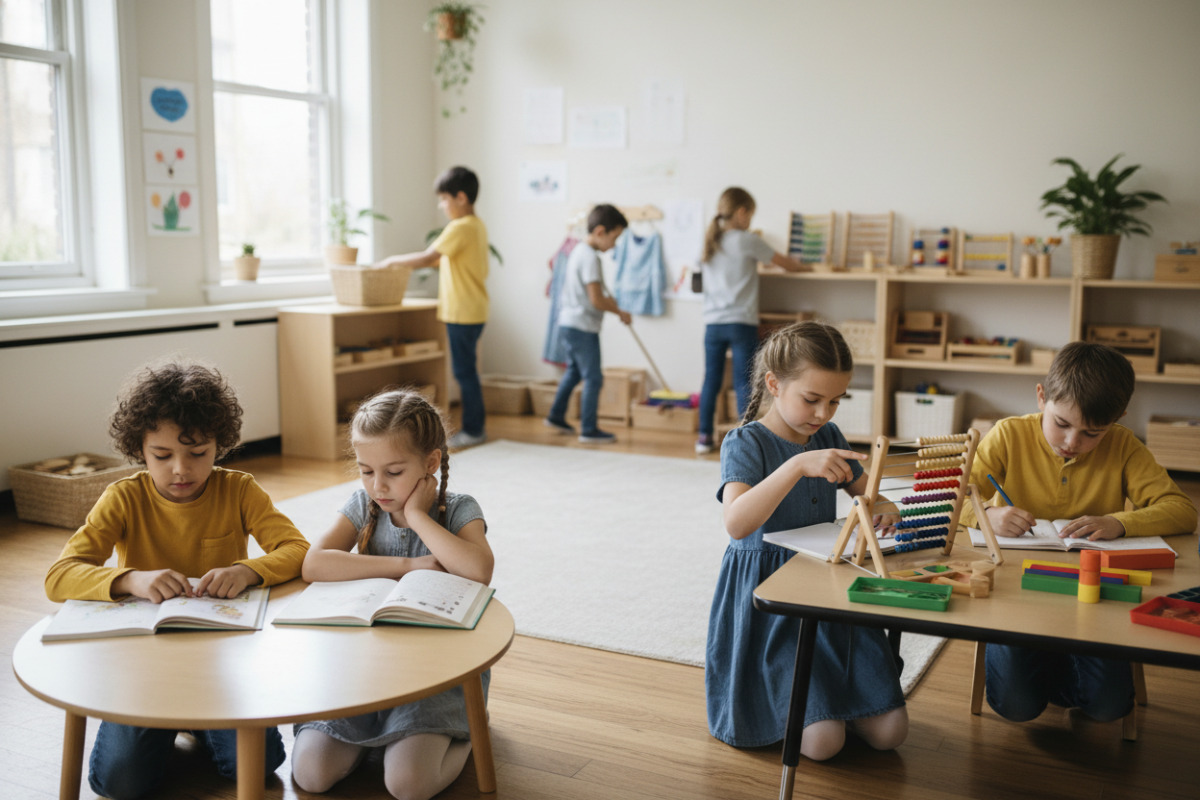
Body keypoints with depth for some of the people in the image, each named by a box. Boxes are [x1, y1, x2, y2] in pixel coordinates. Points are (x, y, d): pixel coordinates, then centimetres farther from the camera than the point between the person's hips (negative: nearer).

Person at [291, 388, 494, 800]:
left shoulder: (458, 510, -8)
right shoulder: (363, 507, 0)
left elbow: (478, 571, -30)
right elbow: (314, 565, -18)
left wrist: (416, 515, -22)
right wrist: (407, 565, -21)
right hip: (366, 655, 4)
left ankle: (463, 729, 8)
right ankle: (375, 730, 17)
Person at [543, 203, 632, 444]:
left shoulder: (578, 250, 11)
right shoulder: (590, 257, -19)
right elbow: (596, 300, -22)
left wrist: (607, 298, 12)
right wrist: (620, 312, -9)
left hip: (569, 323, 10)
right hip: (582, 327, -10)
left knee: (574, 371, 23)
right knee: (593, 378, -2)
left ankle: (556, 416, 32)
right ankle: (589, 430, 4)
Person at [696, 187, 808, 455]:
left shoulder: (710, 242, 10)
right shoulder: (748, 241, -6)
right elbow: (784, 262, 2)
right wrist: (801, 267, 25)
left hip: (713, 322, 5)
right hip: (741, 323, -5)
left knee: (711, 380, 8)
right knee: (743, 383, -3)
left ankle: (705, 437, 12)